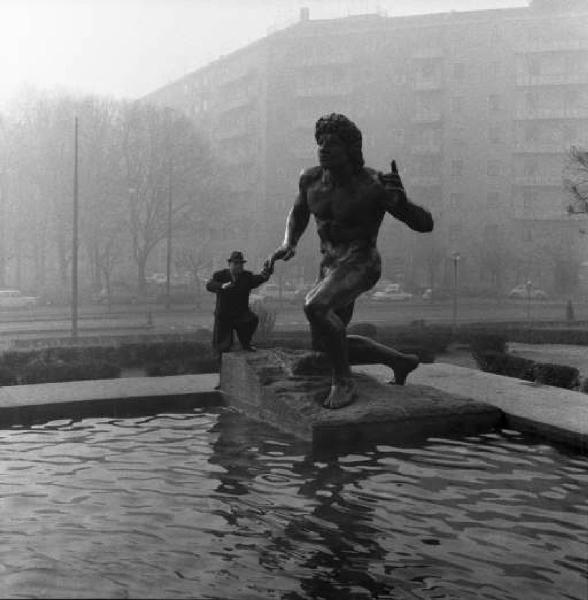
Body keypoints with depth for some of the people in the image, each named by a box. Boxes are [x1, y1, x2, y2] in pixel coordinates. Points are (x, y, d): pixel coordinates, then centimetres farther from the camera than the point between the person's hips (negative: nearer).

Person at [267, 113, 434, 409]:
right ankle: (400, 361, 32)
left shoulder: (375, 186, -21)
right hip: (331, 265, 8)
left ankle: (343, 381, -13)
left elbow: (425, 224, -16)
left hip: (361, 265, -7)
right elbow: (298, 213, 17)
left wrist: (401, 200, -37)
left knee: (314, 306, -35)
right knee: (324, 346, 13)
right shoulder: (311, 178, -4)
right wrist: (288, 244, -2)